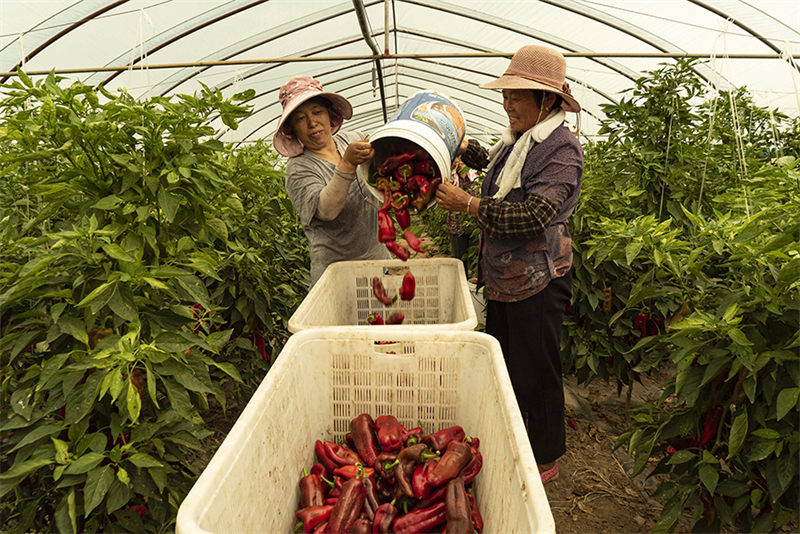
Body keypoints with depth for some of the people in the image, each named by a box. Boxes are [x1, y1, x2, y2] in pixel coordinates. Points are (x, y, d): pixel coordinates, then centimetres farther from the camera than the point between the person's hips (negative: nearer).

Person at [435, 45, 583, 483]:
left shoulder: (561, 148, -13)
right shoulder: (513, 142, 12)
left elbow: (534, 215, -25)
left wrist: (469, 204, -23)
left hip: (537, 282, -8)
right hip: (502, 277, 9)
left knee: (534, 371, 4)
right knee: (503, 365, 18)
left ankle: (544, 460, 25)